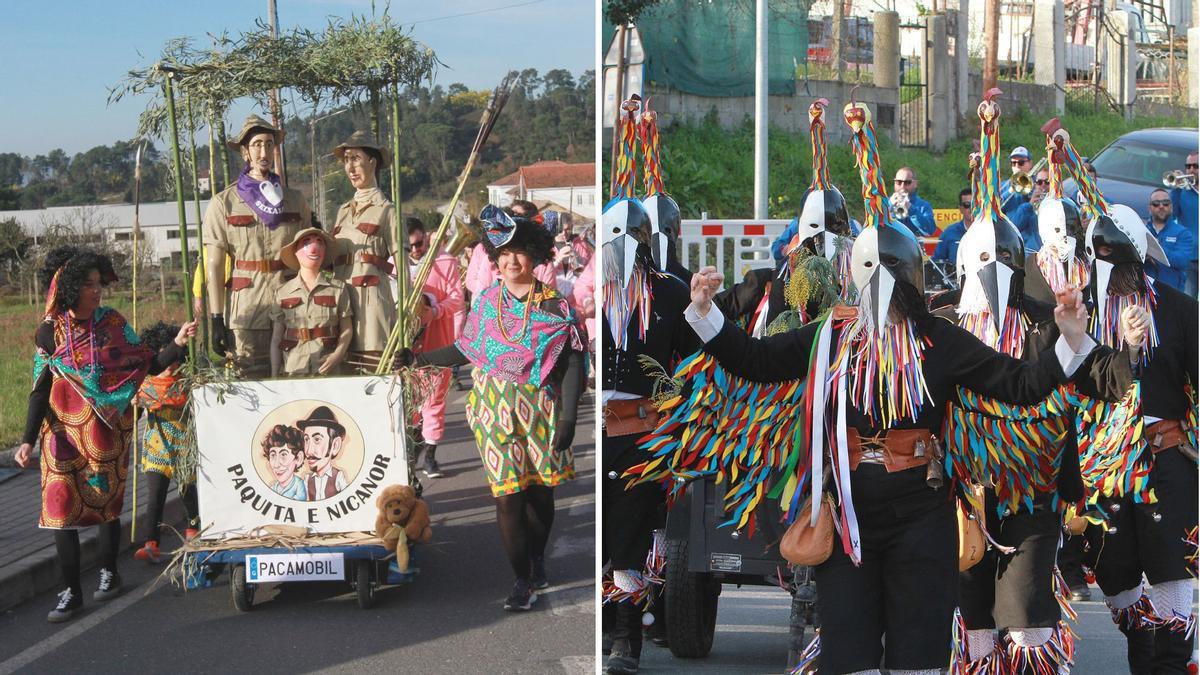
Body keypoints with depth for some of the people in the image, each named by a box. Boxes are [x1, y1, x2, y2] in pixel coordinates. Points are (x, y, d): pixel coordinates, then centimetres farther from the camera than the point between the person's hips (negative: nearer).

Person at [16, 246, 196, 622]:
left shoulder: (112, 323, -1)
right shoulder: (51, 331, -3)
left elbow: (150, 365, -2)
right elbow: (40, 389, -1)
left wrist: (178, 343, -17)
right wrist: (28, 440, -6)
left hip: (108, 432, 1)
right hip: (64, 431, -1)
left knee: (107, 502, 9)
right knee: (62, 504, -4)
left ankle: (108, 573, 29)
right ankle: (71, 591, 4)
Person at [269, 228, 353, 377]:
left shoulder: (338, 288, 8)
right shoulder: (282, 293, 10)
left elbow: (347, 330, 9)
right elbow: (276, 339, 10)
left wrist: (337, 355, -9)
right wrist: (274, 376, 3)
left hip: (328, 370, 0)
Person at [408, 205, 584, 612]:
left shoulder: (555, 306, -5)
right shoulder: (486, 301, 3)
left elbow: (572, 364, -6)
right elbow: (466, 350, 14)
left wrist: (568, 417, -11)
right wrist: (420, 359, 12)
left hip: (541, 410, -1)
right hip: (496, 410, 1)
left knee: (541, 490, 8)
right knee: (508, 495, -4)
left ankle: (537, 560, 33)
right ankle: (523, 580, 5)